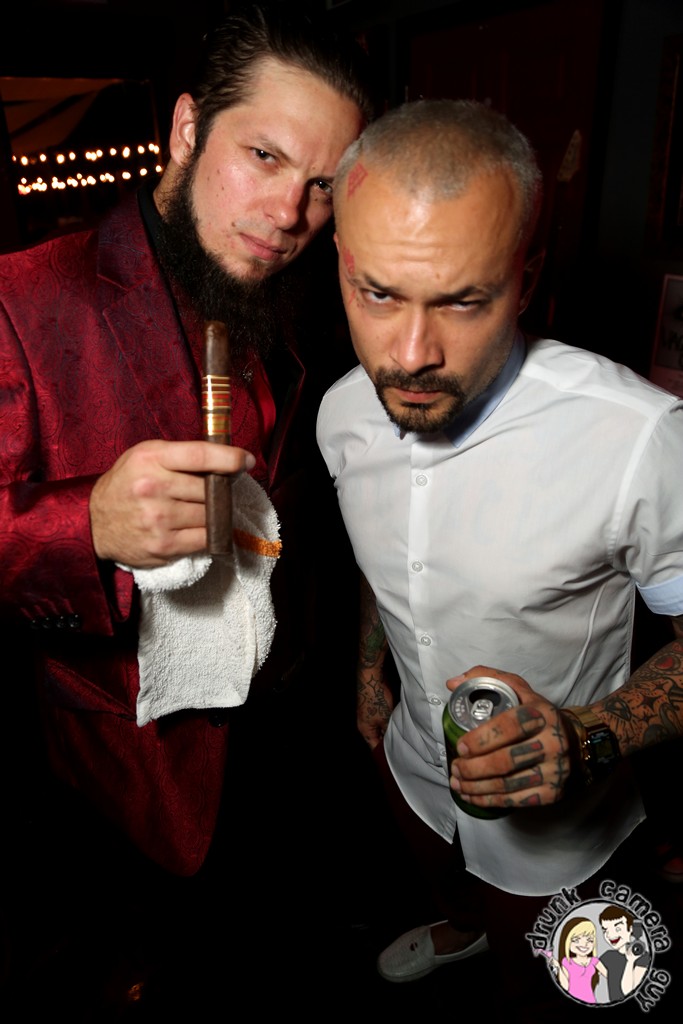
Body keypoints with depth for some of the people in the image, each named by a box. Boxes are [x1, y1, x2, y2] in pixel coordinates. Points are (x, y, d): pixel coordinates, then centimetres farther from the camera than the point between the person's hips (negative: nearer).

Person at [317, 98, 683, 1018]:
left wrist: (590, 738, -36)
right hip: (415, 764, 5)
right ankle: (463, 930, 72)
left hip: (553, 828, -4)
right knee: (447, 886, 38)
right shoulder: (344, 412, -16)